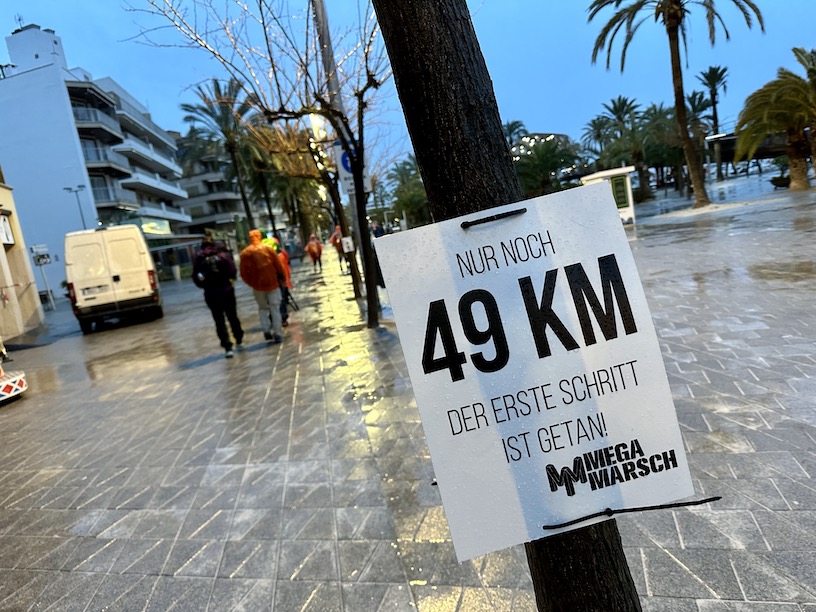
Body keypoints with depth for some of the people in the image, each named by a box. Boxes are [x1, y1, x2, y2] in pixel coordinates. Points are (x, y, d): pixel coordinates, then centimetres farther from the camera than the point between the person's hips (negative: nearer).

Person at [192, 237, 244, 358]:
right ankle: (239, 341, 32)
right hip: (227, 291, 1)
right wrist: (230, 281, 8)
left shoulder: (199, 259, -2)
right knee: (232, 317, 18)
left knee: (219, 321, 5)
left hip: (211, 294, -1)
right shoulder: (223, 255, -3)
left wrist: (206, 285, 8)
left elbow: (196, 277, -5)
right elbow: (232, 271, -8)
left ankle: (227, 347, 0)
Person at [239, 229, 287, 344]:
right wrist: (283, 278, 8)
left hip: (257, 285, 1)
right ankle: (277, 335, 3)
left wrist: (251, 283, 13)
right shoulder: (268, 249, -5)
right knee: (275, 309, 5)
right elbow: (279, 266, -4)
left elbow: (244, 272, -1)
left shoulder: (245, 253, -1)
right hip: (272, 283, -1)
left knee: (262, 308, 18)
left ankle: (266, 332, 8)